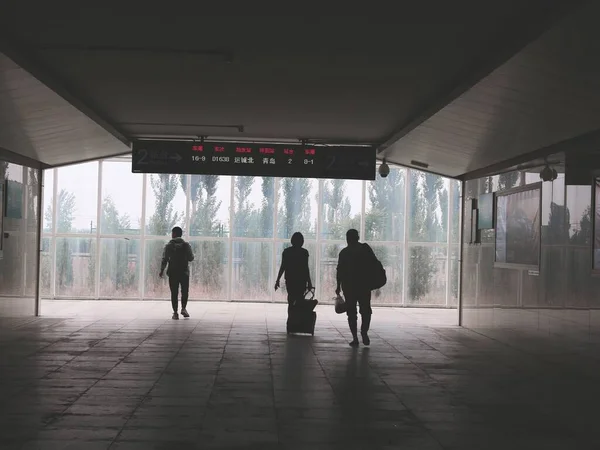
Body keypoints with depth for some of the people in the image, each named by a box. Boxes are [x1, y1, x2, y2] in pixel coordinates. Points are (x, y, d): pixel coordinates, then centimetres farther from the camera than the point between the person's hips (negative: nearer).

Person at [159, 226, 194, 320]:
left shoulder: (169, 246, -3)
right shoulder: (186, 245, -1)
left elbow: (164, 259, -5)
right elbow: (191, 258, 0)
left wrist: (162, 270, 5)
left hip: (173, 273, 0)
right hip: (184, 272, 0)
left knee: (174, 293, 4)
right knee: (185, 291, 12)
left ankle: (175, 312, 1)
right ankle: (183, 308, -5)